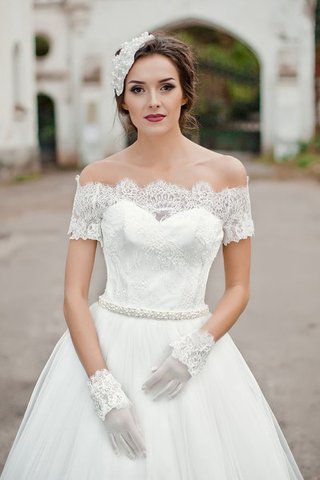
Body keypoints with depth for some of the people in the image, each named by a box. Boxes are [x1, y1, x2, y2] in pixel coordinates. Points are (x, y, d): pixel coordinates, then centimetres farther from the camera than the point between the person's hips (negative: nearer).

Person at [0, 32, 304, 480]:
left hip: (195, 349, 0)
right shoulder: (99, 177, -2)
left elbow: (239, 287, 3)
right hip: (106, 351, 0)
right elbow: (74, 295, -4)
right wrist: (105, 392, -14)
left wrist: (193, 350, -13)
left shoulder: (226, 173, -1)